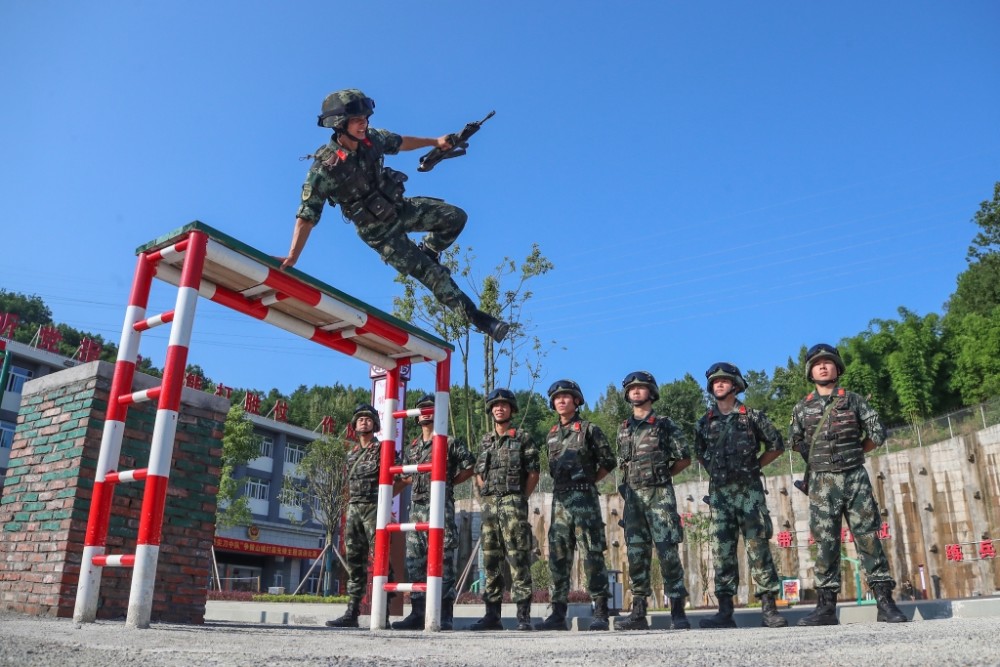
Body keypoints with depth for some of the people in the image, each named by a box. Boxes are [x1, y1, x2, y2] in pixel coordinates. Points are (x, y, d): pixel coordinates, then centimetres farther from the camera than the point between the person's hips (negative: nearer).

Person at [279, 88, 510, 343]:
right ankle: (476, 316, 9)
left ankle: (427, 252, 26)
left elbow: (400, 142, 11)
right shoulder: (325, 167, -28)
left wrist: (435, 142, 16)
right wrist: (292, 256, -33)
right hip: (379, 231, -6)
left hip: (402, 208, 6)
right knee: (433, 275, -6)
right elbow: (306, 216, -26)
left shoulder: (372, 138, -11)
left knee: (456, 217, -1)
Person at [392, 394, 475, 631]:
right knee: (414, 562, 6)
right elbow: (405, 476, 30)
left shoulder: (449, 443, 2)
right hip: (416, 507, 7)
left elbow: (469, 467, 3)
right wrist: (419, 484, 13)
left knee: (443, 560, -7)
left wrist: (448, 482, 1)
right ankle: (417, 614, 12)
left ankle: (445, 615, -5)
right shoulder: (411, 448, 20)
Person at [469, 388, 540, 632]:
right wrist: (484, 498, 8)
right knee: (490, 561, 7)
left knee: (518, 561, -9)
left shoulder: (523, 438, 3)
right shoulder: (485, 441, 17)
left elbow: (533, 473, 0)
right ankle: (492, 616, 13)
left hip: (513, 504, -5)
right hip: (489, 505, 5)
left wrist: (520, 500, -5)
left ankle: (524, 617, -6)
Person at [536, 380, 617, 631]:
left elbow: (608, 461, 2)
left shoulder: (589, 429, 1)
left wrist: (588, 481, 3)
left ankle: (600, 613, -1)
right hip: (559, 499, 6)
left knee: (592, 556, -6)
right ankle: (558, 614, 11)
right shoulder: (551, 435, 17)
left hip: (584, 498, -6)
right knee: (558, 557, 5)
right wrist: (564, 483, 10)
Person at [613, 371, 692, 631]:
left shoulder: (665, 425, 2)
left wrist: (660, 475, 4)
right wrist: (638, 479, 9)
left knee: (667, 551, -7)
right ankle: (638, 612, 10)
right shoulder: (623, 429, 15)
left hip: (659, 495, -4)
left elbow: (684, 459, 4)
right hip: (632, 496, 5)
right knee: (636, 554, 4)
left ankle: (677, 612, -2)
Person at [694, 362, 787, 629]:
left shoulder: (752, 416, 3)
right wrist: (716, 471, 12)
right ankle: (725, 611, 6)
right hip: (719, 492, 3)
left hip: (749, 490, -3)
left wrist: (754, 465, 4)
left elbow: (776, 445, 9)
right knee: (723, 551, 2)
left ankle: (769, 609, 1)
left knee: (758, 548, -4)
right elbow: (700, 454, 24)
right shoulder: (704, 423, 11)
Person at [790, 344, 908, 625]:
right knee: (826, 543, 1)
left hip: (855, 478, 0)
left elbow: (877, 434, 4)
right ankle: (826, 606, 4)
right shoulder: (802, 407, 7)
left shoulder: (853, 400, 5)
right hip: (822, 483, 1)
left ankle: (885, 602, 4)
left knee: (868, 538, -1)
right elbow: (795, 442, 14)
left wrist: (854, 453, 9)